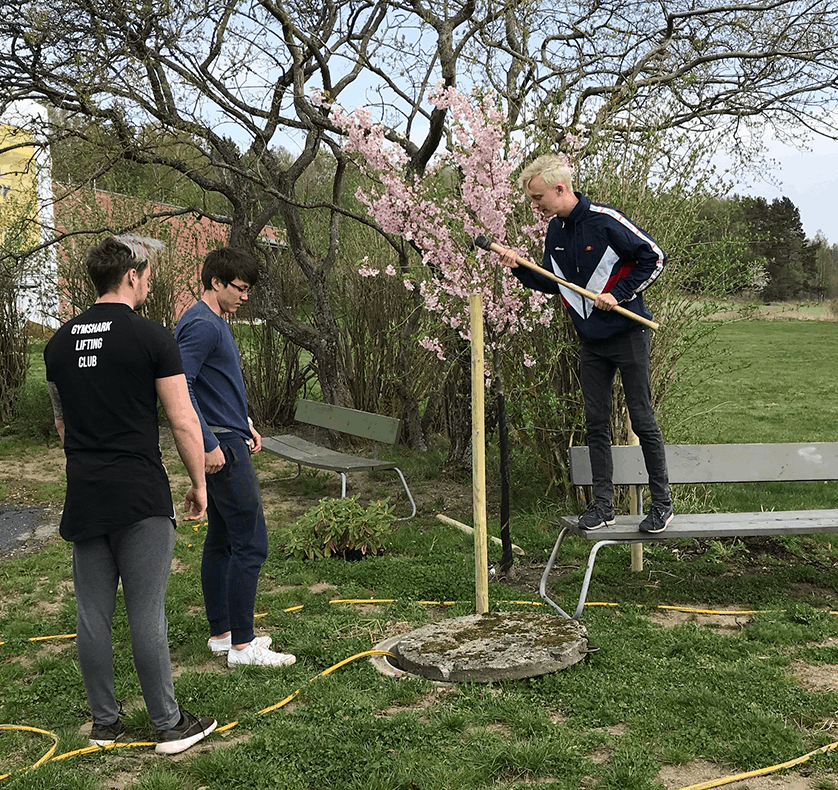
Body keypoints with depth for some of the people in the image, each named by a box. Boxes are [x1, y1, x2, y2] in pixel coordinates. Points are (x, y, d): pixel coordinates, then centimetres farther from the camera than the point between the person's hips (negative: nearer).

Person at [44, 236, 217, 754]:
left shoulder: (59, 342, 9)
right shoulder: (151, 337, -9)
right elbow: (184, 423, -9)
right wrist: (199, 484, 2)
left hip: (83, 497, 6)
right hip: (142, 497, -5)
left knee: (93, 614, 11)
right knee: (147, 614, 0)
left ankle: (105, 723, 22)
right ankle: (170, 725, 11)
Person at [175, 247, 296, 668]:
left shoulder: (216, 322, 17)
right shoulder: (201, 325, -16)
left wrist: (244, 424, 19)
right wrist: (208, 443, -25)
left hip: (227, 441, 11)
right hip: (221, 448, -11)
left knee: (221, 540, 14)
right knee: (250, 542, -8)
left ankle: (220, 633, 23)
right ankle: (241, 645, -2)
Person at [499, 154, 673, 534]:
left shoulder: (605, 220, -17)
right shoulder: (555, 231, 5)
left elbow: (655, 257, -12)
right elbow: (551, 283, 15)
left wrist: (618, 294, -16)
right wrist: (520, 268, -1)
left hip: (627, 334, -6)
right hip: (591, 341, 7)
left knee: (642, 420, 0)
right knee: (596, 423, 8)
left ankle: (662, 502, 12)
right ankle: (602, 503, 17)